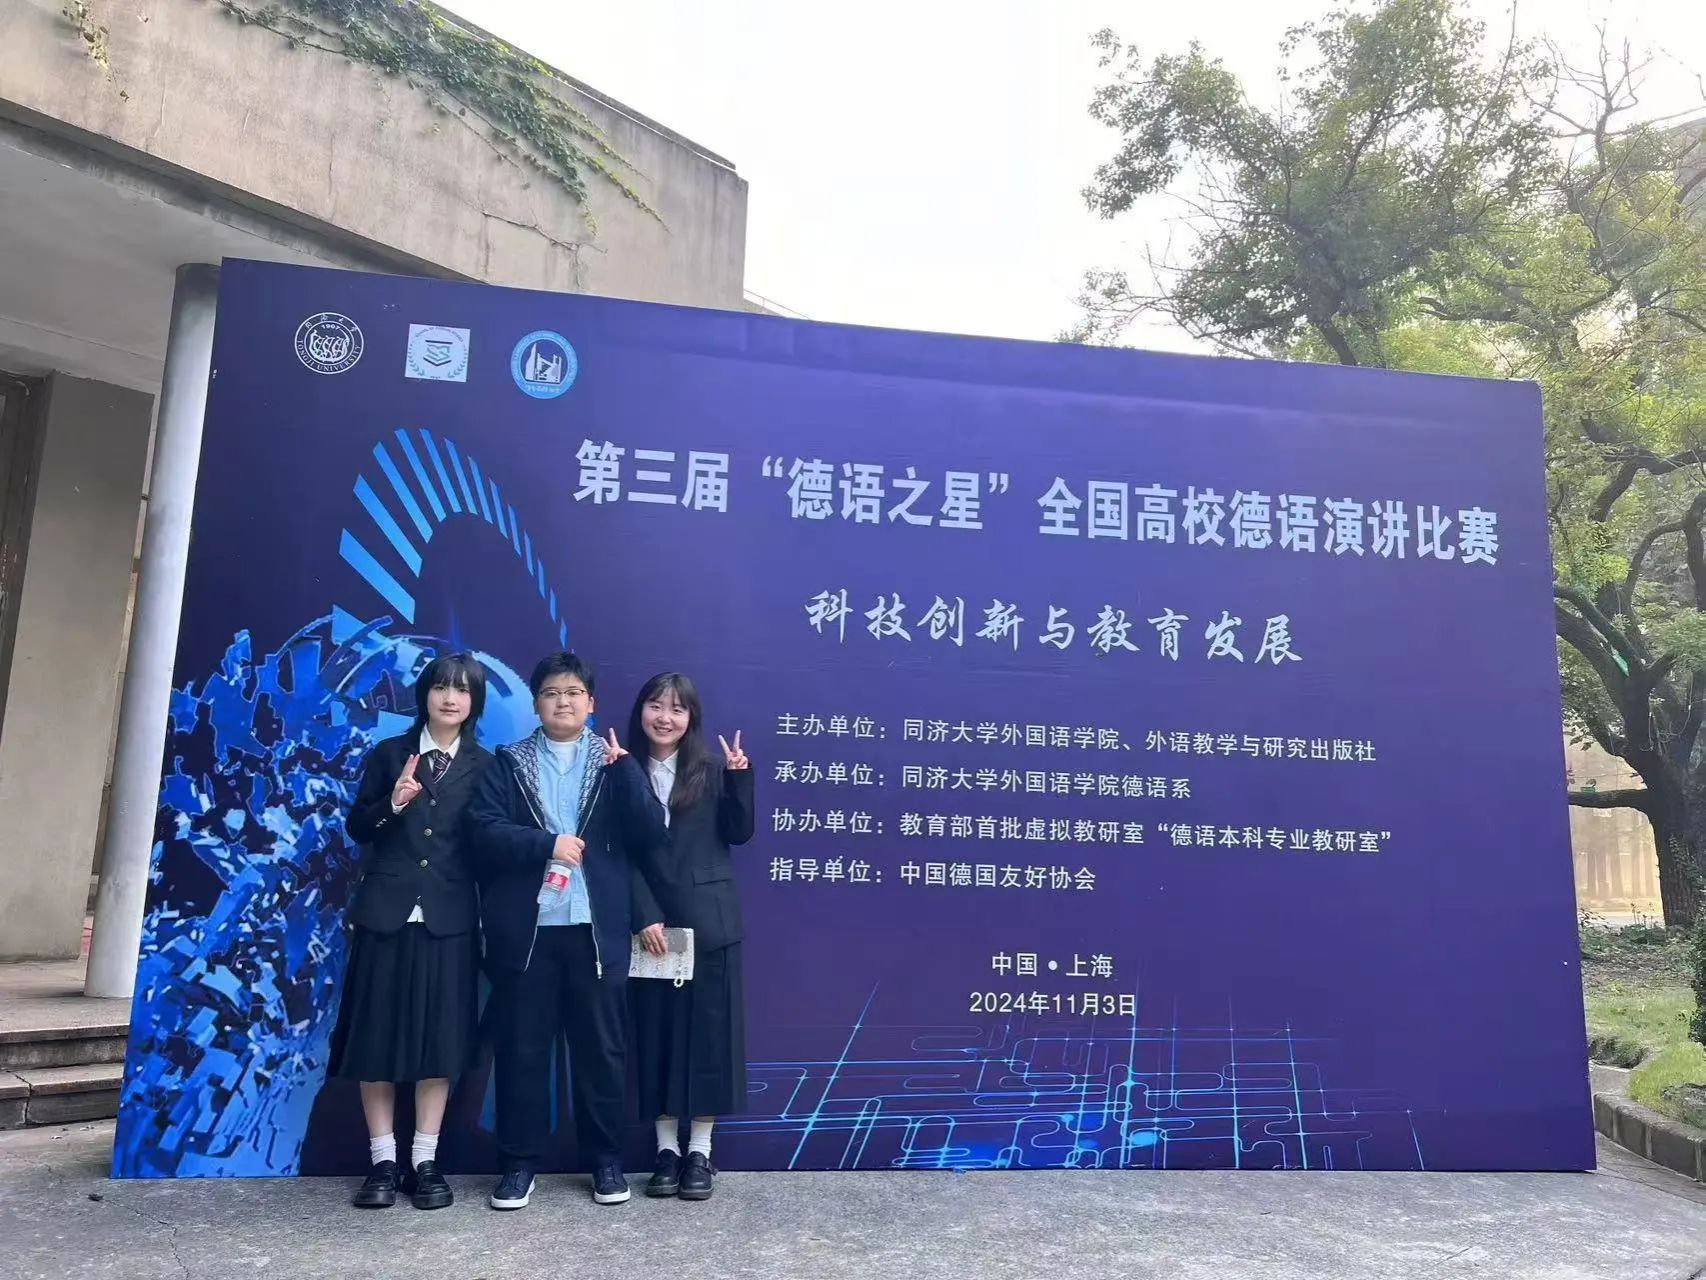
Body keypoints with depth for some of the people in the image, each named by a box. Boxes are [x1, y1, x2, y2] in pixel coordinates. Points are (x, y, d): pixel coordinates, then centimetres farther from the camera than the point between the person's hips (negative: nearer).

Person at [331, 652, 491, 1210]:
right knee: (377, 1034, 4)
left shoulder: (485, 765, 3)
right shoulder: (388, 753, 5)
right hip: (386, 911, 1)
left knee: (440, 1036, 3)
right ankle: (383, 1160, 16)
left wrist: (490, 916, -6)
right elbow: (356, 828, 4)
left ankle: (425, 1161, 15)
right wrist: (393, 803, -15)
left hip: (449, 917, 0)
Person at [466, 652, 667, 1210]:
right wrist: (547, 844, -16)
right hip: (526, 927, 0)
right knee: (520, 1048, 7)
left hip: (596, 928, 0)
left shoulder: (614, 761, 8)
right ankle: (519, 1161, 22)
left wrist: (624, 769, -11)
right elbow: (483, 831, -5)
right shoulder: (509, 763, 7)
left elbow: (650, 839, -2)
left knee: (602, 1047, 8)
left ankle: (606, 1159, 22)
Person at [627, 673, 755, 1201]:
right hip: (650, 920, 1)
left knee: (707, 1030, 4)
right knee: (655, 1031, 7)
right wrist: (645, 917, -11)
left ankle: (700, 1151, 16)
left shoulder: (711, 769, 2)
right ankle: (667, 1148, 20)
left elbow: (738, 833, -3)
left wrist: (740, 777, -14)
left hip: (707, 919, 0)